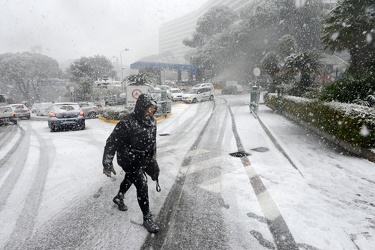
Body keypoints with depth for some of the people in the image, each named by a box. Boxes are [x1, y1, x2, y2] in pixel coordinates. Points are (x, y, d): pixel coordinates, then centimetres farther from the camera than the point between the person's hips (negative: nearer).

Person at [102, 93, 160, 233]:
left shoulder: (151, 121, -7)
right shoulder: (127, 123, -30)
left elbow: (153, 140, 7)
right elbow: (112, 143, -23)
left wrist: (153, 159, 14)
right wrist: (107, 164, -20)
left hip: (143, 159, 8)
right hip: (129, 161, -8)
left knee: (130, 179, 29)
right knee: (142, 186, -7)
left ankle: (119, 198, 58)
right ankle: (147, 218, 12)